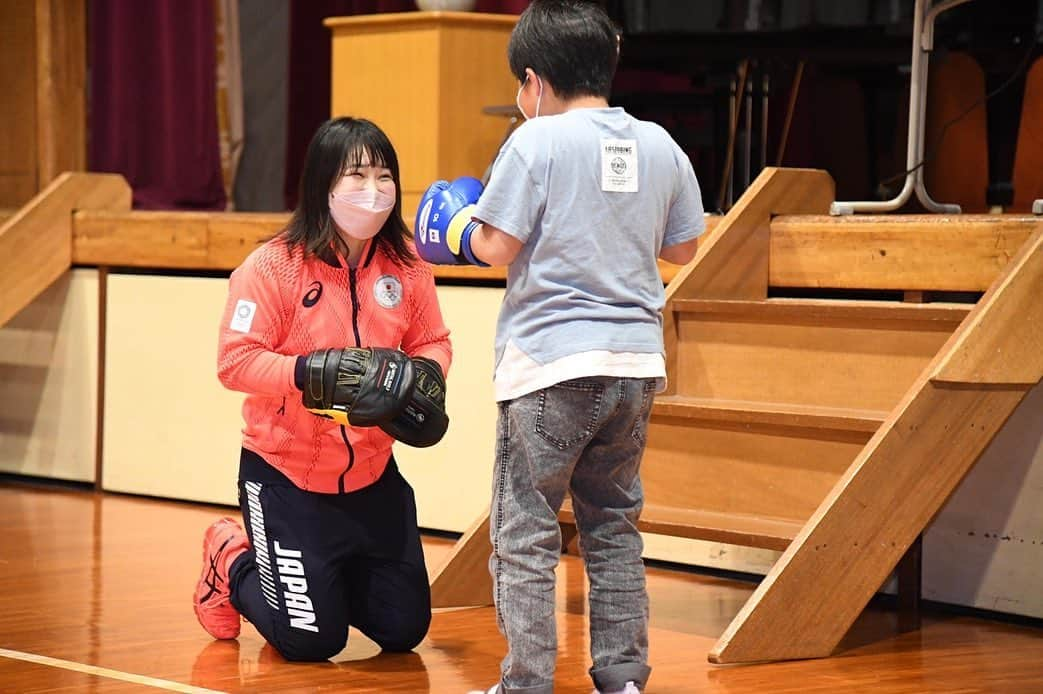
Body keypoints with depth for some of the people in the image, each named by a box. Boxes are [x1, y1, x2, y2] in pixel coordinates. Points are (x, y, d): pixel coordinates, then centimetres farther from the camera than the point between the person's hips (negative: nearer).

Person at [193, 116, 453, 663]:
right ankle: (233, 564, 27)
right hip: (286, 474, -5)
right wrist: (314, 374, -32)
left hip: (372, 474, 5)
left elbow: (432, 342, 8)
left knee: (404, 631, 10)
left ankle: (327, 577, 37)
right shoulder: (274, 266, -18)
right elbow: (235, 360, -20)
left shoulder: (406, 268, -4)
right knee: (311, 640, -1)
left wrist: (424, 373, -15)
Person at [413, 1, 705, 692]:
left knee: (525, 535, 2)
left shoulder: (537, 142, -9)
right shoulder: (660, 147, 6)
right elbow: (683, 248, 15)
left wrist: (460, 231, 10)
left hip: (551, 362, -5)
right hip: (635, 361, 6)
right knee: (614, 526, 16)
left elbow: (496, 246, -10)